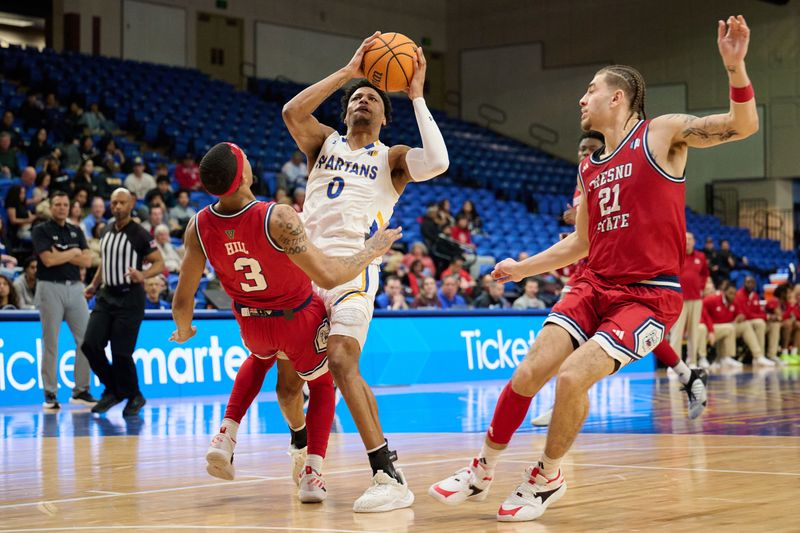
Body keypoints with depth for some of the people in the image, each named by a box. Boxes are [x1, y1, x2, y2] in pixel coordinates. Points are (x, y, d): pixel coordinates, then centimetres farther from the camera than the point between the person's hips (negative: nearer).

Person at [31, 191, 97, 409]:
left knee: (86, 340, -1)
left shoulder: (76, 231, 14)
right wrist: (73, 252, -2)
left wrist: (61, 254, -7)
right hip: (50, 288, -4)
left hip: (75, 288, 5)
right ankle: (50, 394, 5)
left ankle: (81, 390, 8)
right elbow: (48, 260, -14)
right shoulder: (41, 231, 0)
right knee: (50, 344, -2)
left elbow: (87, 260, 3)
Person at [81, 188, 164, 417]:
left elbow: (159, 263, -8)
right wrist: (95, 284, 18)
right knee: (90, 344, -4)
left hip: (129, 297, -6)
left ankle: (134, 396, 13)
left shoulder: (139, 234, -9)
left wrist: (142, 275, -26)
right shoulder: (107, 231, 11)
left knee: (121, 352, -7)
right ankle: (112, 390, 14)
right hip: (106, 295, 6)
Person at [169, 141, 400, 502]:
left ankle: (226, 435, 17)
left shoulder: (199, 226, -20)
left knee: (259, 359, 39)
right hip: (300, 320, -4)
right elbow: (328, 277, -35)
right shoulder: (278, 219, -35)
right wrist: (374, 249, -20)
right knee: (322, 384, 25)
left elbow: (182, 300, -11)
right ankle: (312, 475, 8)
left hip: (251, 323, 4)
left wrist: (184, 330, 11)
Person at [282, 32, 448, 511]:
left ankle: (390, 477, -26)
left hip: (352, 268, -5)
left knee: (341, 360, -23)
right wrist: (348, 71, -3)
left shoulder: (392, 158, 11)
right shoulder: (325, 143, 19)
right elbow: (292, 112, -1)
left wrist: (417, 96, -4)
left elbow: (437, 162, -11)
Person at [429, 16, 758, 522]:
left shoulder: (662, 133, -3)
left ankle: (547, 477, 3)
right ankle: (483, 470, 13)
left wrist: (735, 67, -28)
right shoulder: (589, 167, 16)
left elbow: (744, 125, -12)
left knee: (572, 376, -21)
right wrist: (521, 269, 19)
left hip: (649, 295, -6)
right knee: (528, 372, -6)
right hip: (596, 286, 6)